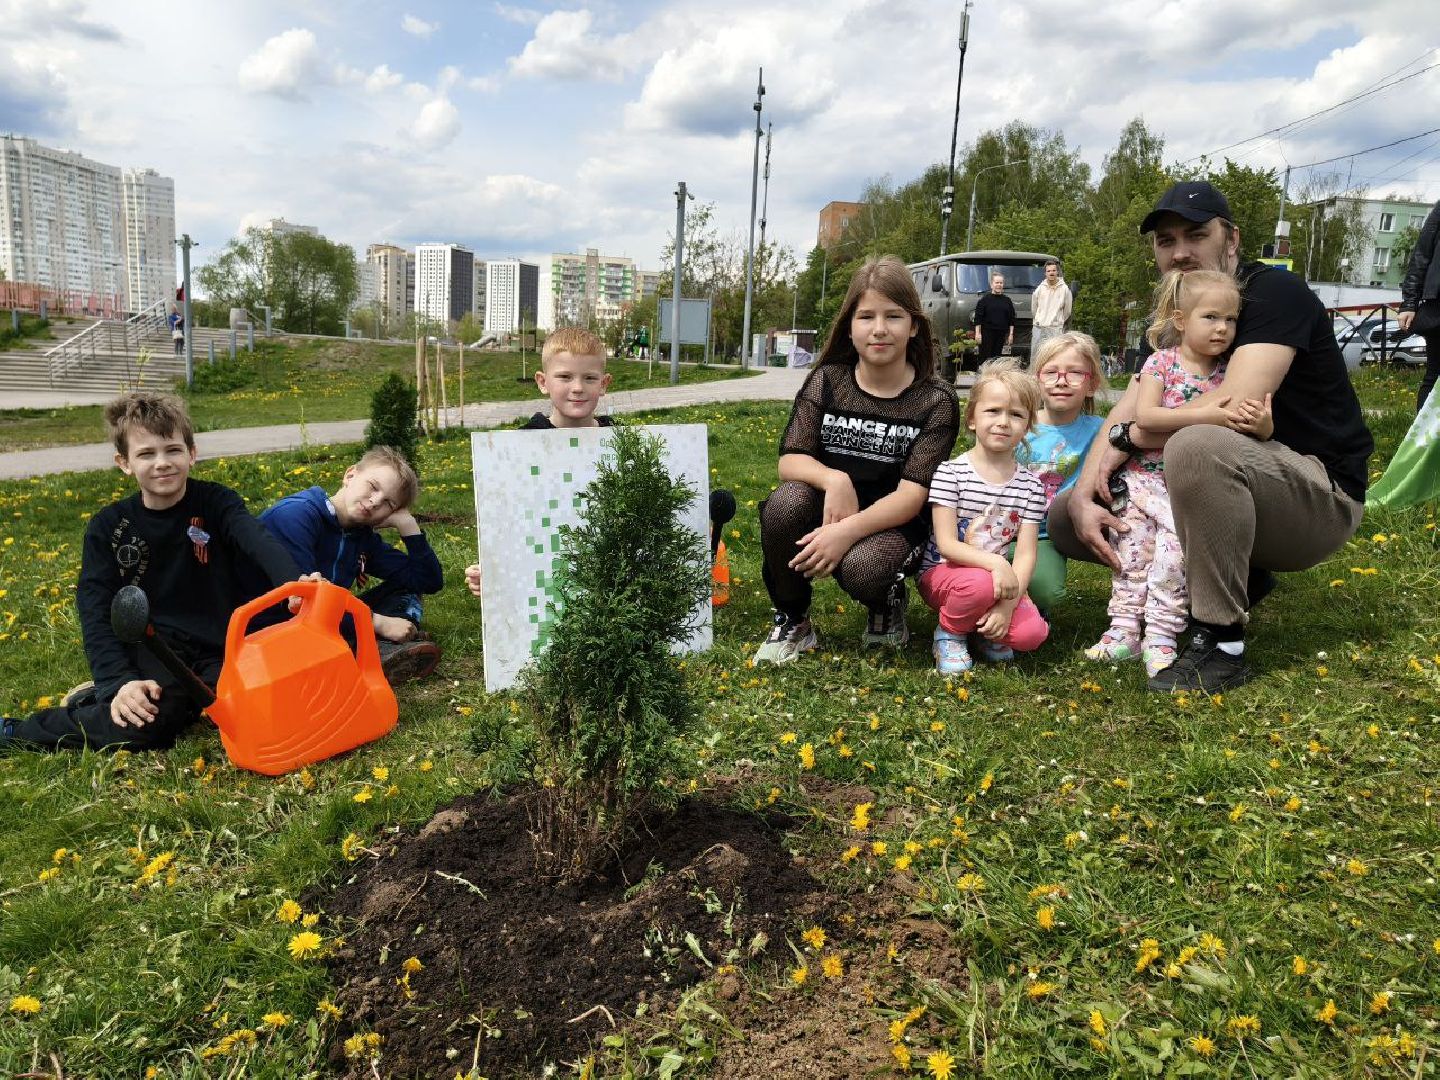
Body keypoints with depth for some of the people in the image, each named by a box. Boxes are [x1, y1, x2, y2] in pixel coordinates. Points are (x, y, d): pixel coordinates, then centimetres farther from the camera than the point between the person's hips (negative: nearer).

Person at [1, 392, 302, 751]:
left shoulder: (216, 502, -4)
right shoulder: (108, 527, 0)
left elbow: (260, 542, -26)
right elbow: (96, 614, -5)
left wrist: (295, 584, -49)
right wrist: (120, 682, -24)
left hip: (217, 650, 2)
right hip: (152, 645, -1)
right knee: (145, 724, -31)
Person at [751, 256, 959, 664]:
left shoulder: (936, 401, -8)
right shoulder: (826, 381, -2)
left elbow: (913, 494, -16)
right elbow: (790, 461, -8)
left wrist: (848, 531, -32)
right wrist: (833, 479, -31)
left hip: (890, 524, -2)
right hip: (827, 509, 3)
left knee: (862, 568, -36)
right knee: (786, 503, -31)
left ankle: (888, 604, 4)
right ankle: (792, 621, -6)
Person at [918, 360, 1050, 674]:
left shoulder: (1030, 484, -1)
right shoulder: (950, 472, -12)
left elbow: (1026, 554, -6)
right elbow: (947, 545, -18)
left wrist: (1008, 604, -21)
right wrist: (994, 563, -34)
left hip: (996, 576, 3)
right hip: (942, 572, -3)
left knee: (1032, 633, -23)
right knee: (979, 583, -37)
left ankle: (982, 629, 10)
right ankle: (949, 633, -5)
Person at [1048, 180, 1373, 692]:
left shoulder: (1274, 292, -14)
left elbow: (1234, 407, -30)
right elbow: (1124, 417, 0)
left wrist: (1129, 438, -17)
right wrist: (1082, 498, -17)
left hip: (1319, 495, -7)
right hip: (1238, 495, 8)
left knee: (1198, 445, -40)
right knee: (1063, 518, -1)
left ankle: (1220, 644, -25)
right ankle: (1237, 578, 7)